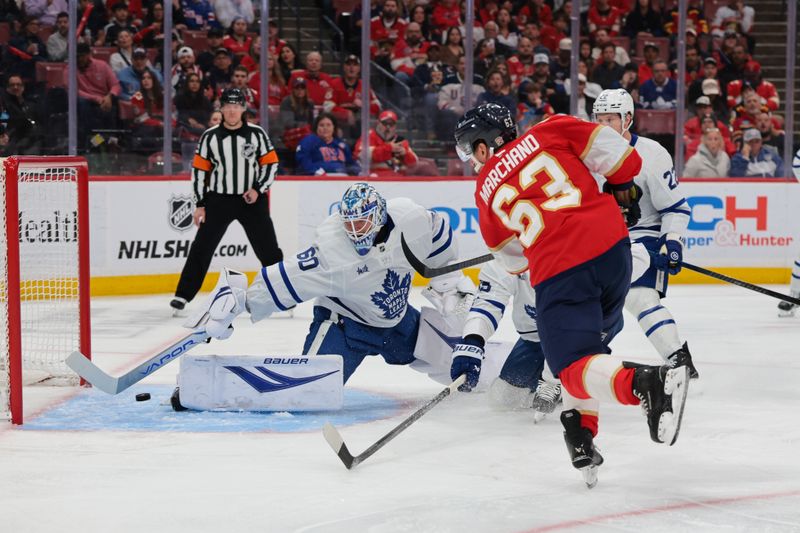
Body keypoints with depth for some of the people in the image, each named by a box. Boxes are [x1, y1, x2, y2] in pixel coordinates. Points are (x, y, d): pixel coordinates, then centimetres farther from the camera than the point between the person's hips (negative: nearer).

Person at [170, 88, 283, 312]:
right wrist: (200, 205, -1)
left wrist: (258, 189, -10)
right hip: (218, 200, 0)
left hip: (251, 199, 0)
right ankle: (183, 295, 1)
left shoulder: (256, 133, -2)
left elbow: (271, 163, 2)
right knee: (201, 248, -4)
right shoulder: (210, 136, -2)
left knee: (268, 248, 1)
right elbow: (199, 170, 2)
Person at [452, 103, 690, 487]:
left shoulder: (486, 189, 16)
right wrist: (622, 190, 24)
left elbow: (512, 259, 25)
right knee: (589, 340, 25)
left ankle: (646, 384, -31)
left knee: (573, 366, -2)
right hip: (612, 246, 4)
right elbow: (611, 149, 5)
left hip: (557, 272, -4)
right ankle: (581, 437, 14)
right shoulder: (548, 133, 14)